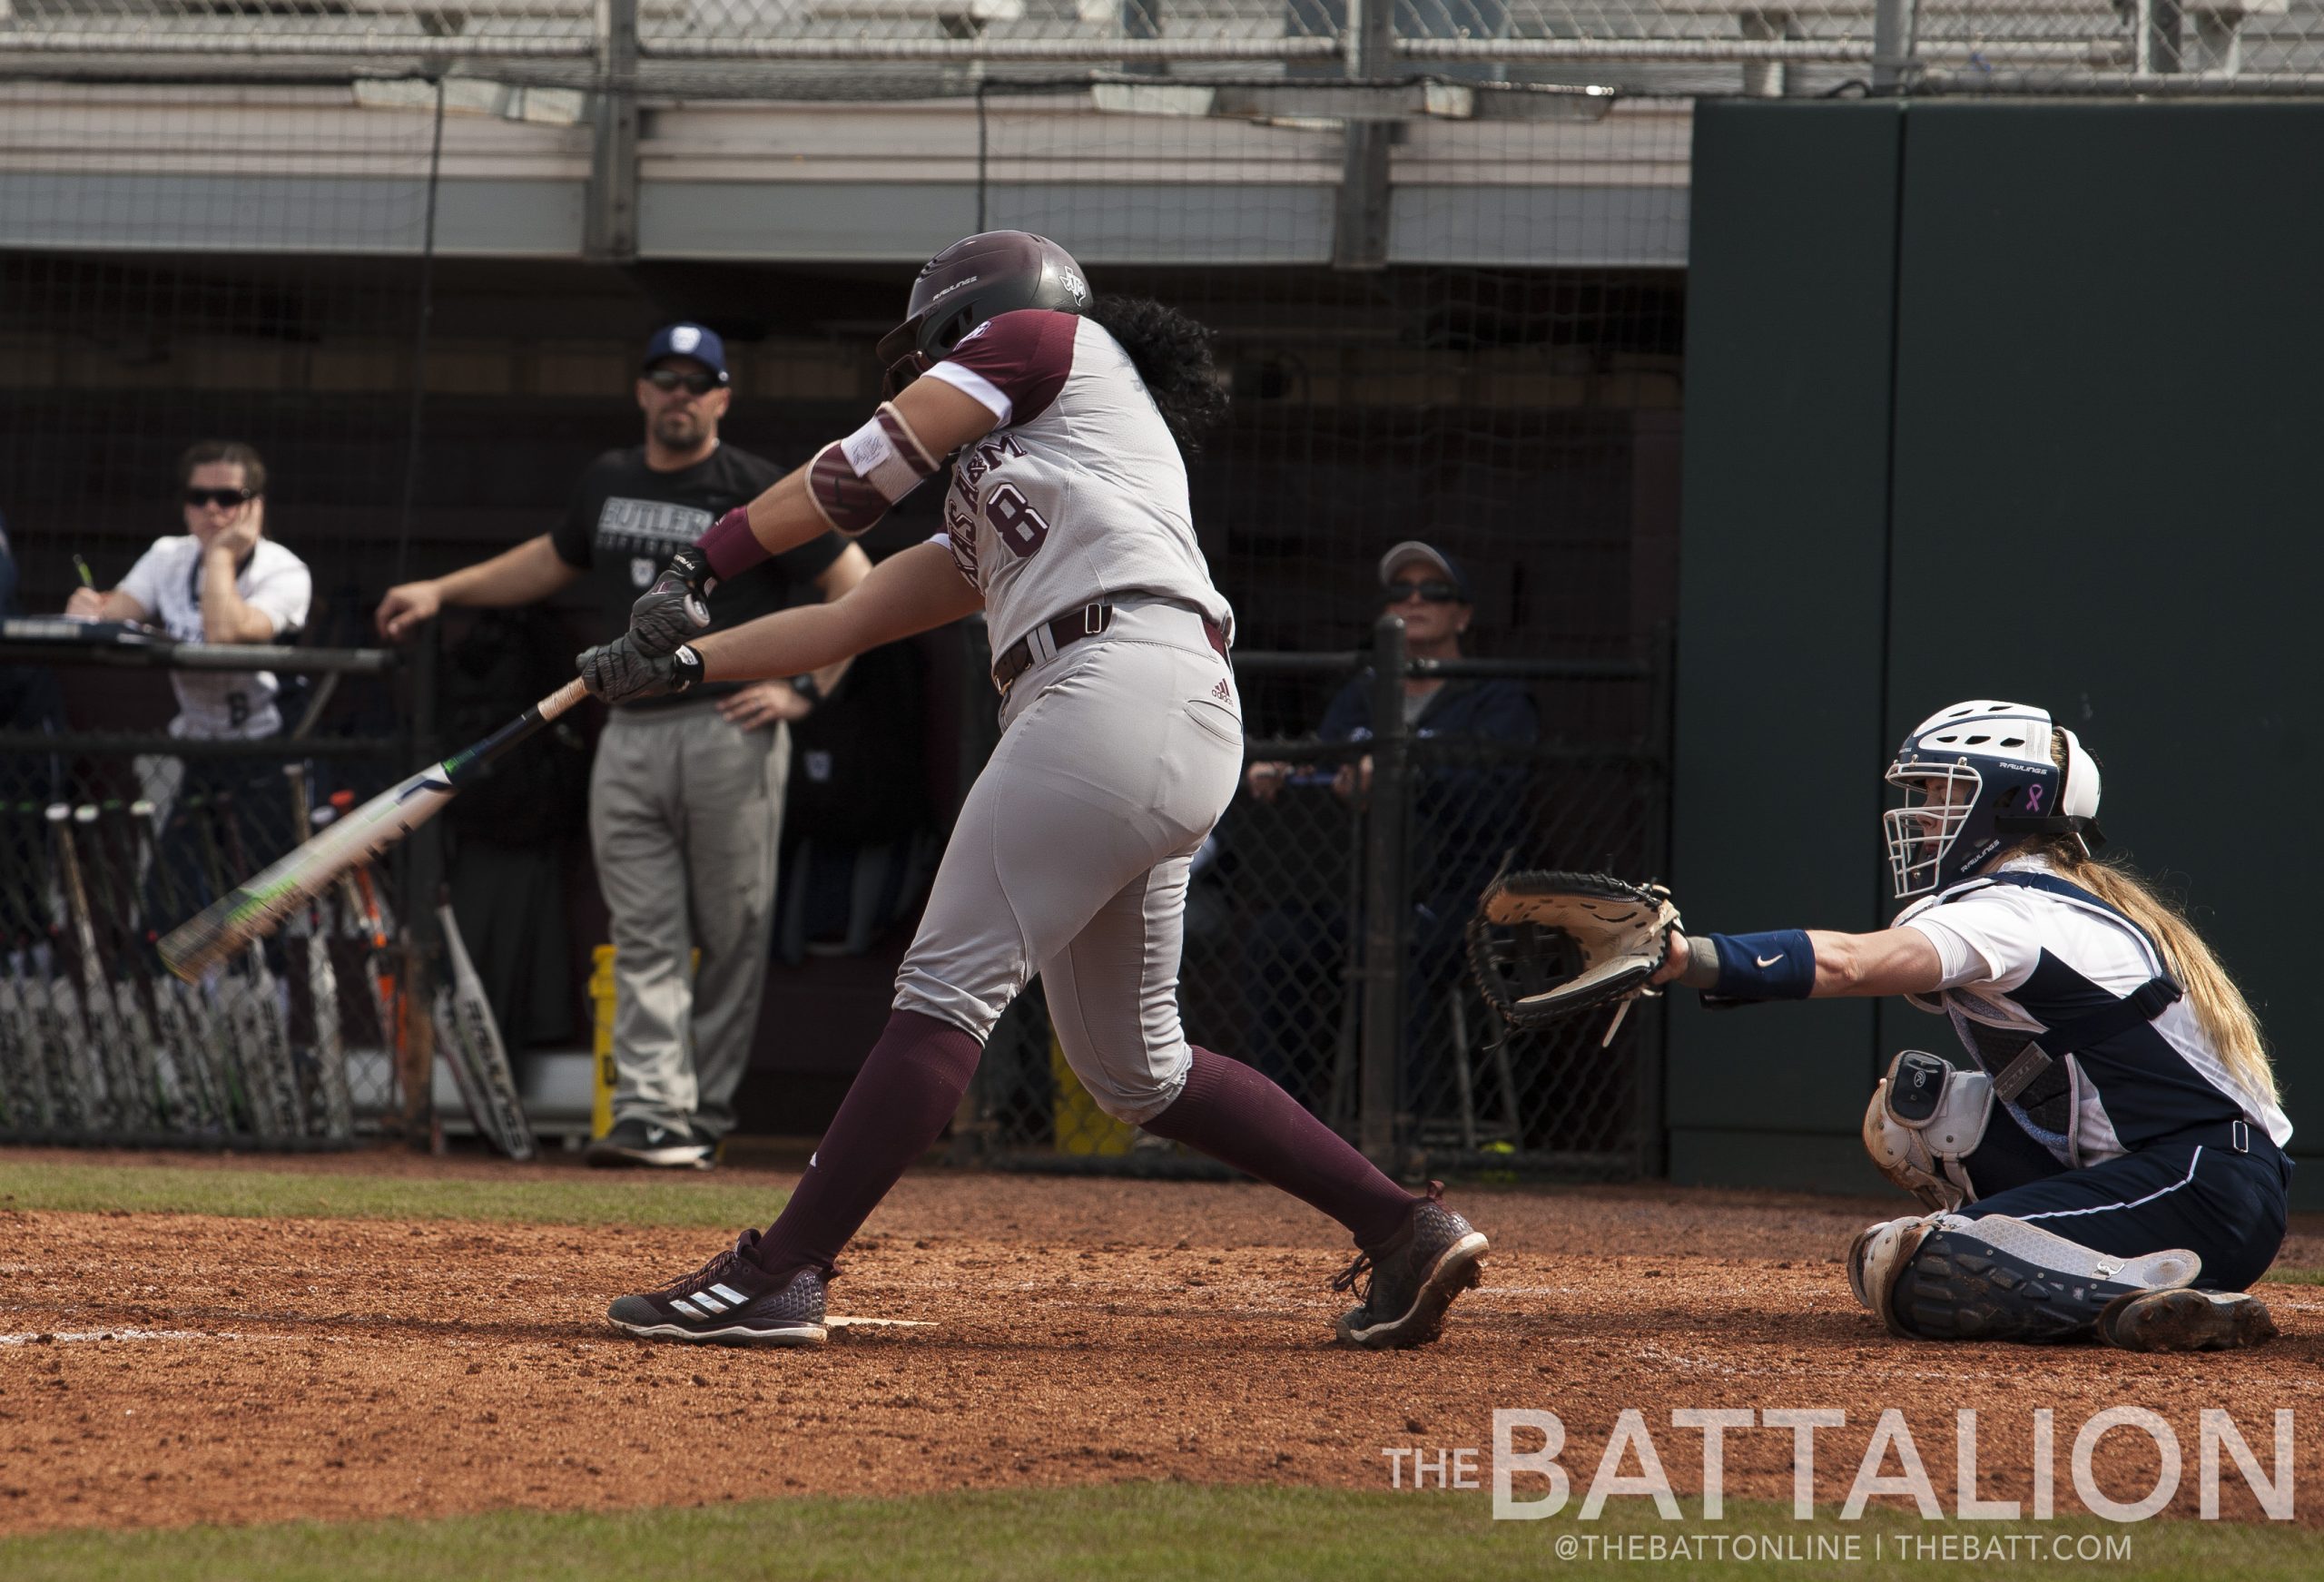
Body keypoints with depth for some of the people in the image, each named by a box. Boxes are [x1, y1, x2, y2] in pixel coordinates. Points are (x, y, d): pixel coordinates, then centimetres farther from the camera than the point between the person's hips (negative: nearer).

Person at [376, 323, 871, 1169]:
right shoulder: (609, 482, 14)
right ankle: (651, 1112, -10)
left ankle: (706, 1115, 6)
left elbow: (858, 586, -2)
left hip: (731, 734, -5)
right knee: (645, 939, -4)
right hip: (629, 739, 5)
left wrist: (802, 688, -9)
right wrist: (442, 590, 27)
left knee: (732, 935, 0)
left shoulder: (758, 492, -3)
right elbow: (556, 560, 32)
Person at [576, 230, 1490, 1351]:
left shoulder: (1051, 340, 13)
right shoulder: (990, 519, 34)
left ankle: (778, 1277, -18)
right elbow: (849, 619, 32)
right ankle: (1404, 1231, 13)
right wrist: (686, 664, 26)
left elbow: (863, 471, 7)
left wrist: (699, 563, 11)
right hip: (1183, 738, 9)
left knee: (950, 984, -13)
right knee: (1133, 1068, 13)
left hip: (1120, 687, -9)